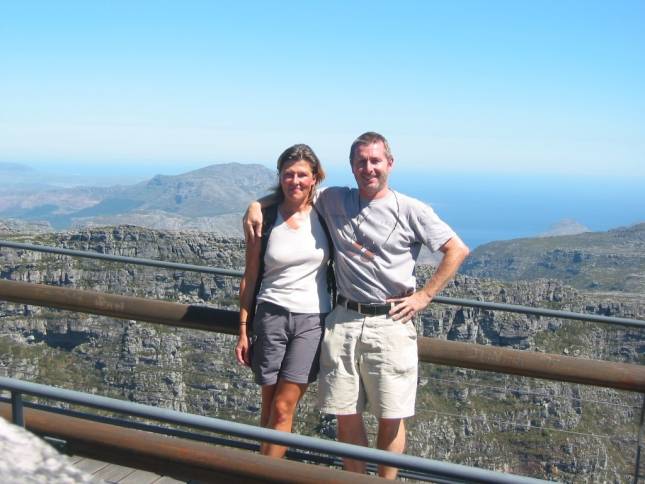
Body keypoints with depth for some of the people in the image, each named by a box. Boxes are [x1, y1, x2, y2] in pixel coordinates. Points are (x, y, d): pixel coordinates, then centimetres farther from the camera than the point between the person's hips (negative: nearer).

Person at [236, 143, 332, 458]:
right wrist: (243, 330, 4)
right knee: (270, 406, 5)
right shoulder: (265, 219, 0)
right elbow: (250, 277, 4)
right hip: (272, 315, 1)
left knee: (282, 409, -4)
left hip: (313, 320, 0)